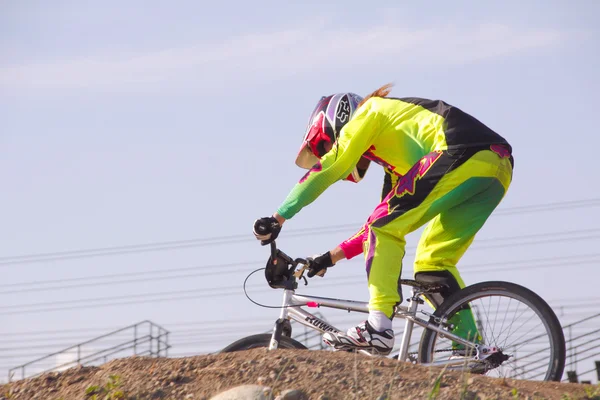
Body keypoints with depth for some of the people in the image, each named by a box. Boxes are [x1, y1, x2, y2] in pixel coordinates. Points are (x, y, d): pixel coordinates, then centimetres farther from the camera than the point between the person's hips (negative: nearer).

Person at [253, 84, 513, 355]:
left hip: (462, 157, -9)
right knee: (432, 263, 15)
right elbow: (388, 219, 35)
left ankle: (377, 328, -16)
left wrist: (277, 219, 2)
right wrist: (331, 257, 35)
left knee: (385, 228, -5)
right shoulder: (395, 152, 35)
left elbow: (330, 168, 1)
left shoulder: (369, 112, 12)